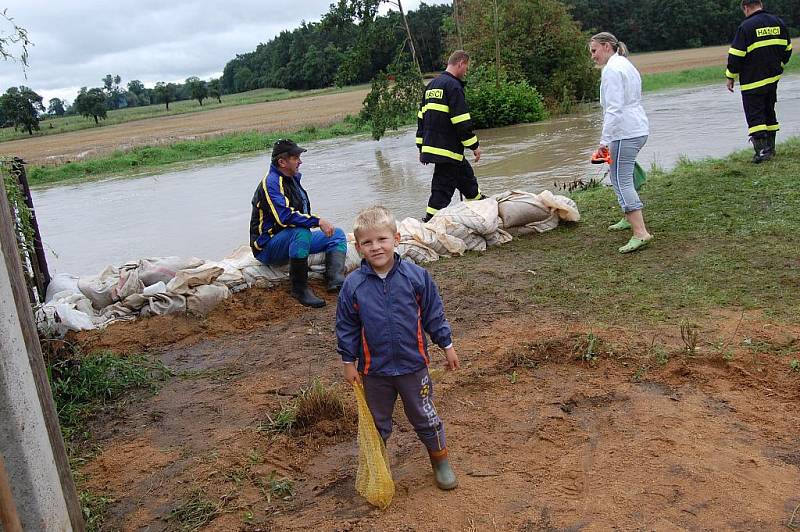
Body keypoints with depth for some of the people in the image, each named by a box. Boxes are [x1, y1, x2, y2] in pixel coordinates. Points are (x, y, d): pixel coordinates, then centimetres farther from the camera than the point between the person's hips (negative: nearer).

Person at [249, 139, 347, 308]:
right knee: (301, 232, -38)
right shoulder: (270, 183, -19)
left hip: (293, 241, 10)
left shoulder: (293, 178, 11)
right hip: (268, 247, -9)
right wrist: (318, 221, -32)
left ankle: (336, 280, -21)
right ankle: (299, 288, -28)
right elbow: (284, 217, -32)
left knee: (337, 234, 2)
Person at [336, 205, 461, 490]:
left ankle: (440, 460, 38)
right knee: (377, 423, 18)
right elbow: (346, 327, -1)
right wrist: (349, 362, 1)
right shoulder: (353, 285, -11)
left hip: (413, 365, 0)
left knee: (425, 418, 16)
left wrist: (447, 346, 4)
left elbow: (433, 314, -1)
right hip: (374, 370, 1)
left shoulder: (416, 276, -12)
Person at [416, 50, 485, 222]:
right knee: (442, 189, -5)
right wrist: (474, 145, -10)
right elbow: (462, 120, -18)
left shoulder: (431, 85, 16)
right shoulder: (453, 86, -13)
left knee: (467, 178, 24)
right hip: (448, 150, -10)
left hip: (430, 146, 10)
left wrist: (422, 147, 20)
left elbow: (421, 116, 18)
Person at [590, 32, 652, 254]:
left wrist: (605, 140, -21)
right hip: (638, 128, 10)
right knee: (621, 175, 22)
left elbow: (614, 108, -19)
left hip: (624, 133, -10)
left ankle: (640, 233, -19)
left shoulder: (611, 69, -10)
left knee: (621, 180, -12)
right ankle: (630, 218, 34)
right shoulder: (626, 65, 22)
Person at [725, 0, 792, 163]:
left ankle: (762, 150, -14)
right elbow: (787, 48, 17)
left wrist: (730, 77, -3)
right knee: (769, 111, 18)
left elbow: (736, 54, -14)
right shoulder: (778, 22, 9)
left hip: (752, 80, -7)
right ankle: (770, 148, 25)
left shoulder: (746, 26, -14)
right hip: (773, 78, 7)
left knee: (754, 114, -5)